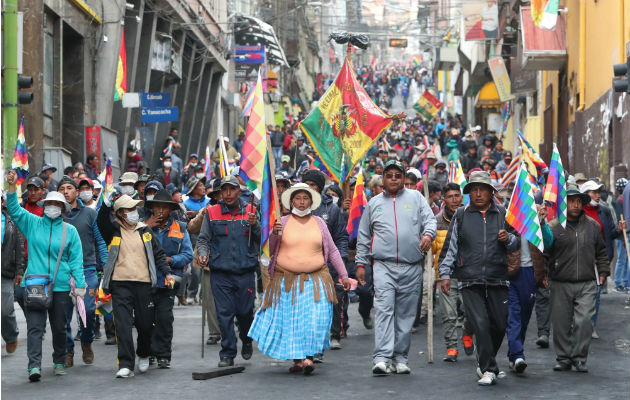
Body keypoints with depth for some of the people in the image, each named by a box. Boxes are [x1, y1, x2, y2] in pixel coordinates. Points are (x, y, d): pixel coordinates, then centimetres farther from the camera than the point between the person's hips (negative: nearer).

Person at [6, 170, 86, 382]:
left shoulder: (70, 231, 6)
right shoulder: (33, 223, 8)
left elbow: (76, 260, 5)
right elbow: (14, 210, 0)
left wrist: (79, 284, -3)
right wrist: (12, 186, -14)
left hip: (60, 286, 1)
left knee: (59, 328, 11)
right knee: (35, 326, -10)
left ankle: (59, 363, 26)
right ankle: (34, 366, -18)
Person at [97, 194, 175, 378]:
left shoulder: (145, 230, 15)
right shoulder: (114, 230, 7)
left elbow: (158, 254, 17)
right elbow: (101, 220, -13)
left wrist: (167, 273, 4)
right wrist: (109, 201, -26)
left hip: (143, 283, 2)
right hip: (120, 284, -2)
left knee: (145, 324, 5)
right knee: (123, 324, -11)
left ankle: (144, 356, 32)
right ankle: (126, 364, -11)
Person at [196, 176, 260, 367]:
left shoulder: (250, 212, 7)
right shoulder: (212, 213, 7)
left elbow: (263, 241, 4)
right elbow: (203, 239, 11)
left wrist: (255, 225, -14)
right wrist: (202, 253, -9)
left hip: (245, 272, 0)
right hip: (220, 273, 0)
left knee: (245, 312, 3)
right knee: (224, 313, -2)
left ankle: (246, 341, 32)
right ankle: (227, 353, 5)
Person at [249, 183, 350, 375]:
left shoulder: (319, 223, 10)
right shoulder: (282, 223, 4)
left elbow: (332, 251, 16)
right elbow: (269, 250, 6)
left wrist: (343, 275, 14)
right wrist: (274, 234, -13)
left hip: (315, 279, 1)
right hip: (286, 280, -1)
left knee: (315, 317, -14)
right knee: (288, 319, -1)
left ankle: (309, 356, -10)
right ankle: (296, 359, 10)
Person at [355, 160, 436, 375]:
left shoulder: (416, 198, 12)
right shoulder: (374, 203, 15)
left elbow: (430, 219, 3)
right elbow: (364, 236, 18)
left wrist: (428, 234, -19)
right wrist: (361, 263, 13)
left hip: (411, 268, 1)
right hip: (383, 265, -1)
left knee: (406, 313, 4)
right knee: (384, 309, -14)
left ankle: (400, 358, 13)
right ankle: (381, 358, -20)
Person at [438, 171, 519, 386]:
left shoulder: (502, 214, 11)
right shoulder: (461, 216, 9)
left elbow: (515, 244, 18)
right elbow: (450, 246, 11)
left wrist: (508, 239, -6)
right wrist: (445, 274, 4)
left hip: (498, 279, 2)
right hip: (470, 280, -2)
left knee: (499, 324, 4)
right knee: (480, 324, -11)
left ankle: (485, 362, 26)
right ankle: (489, 370, -7)